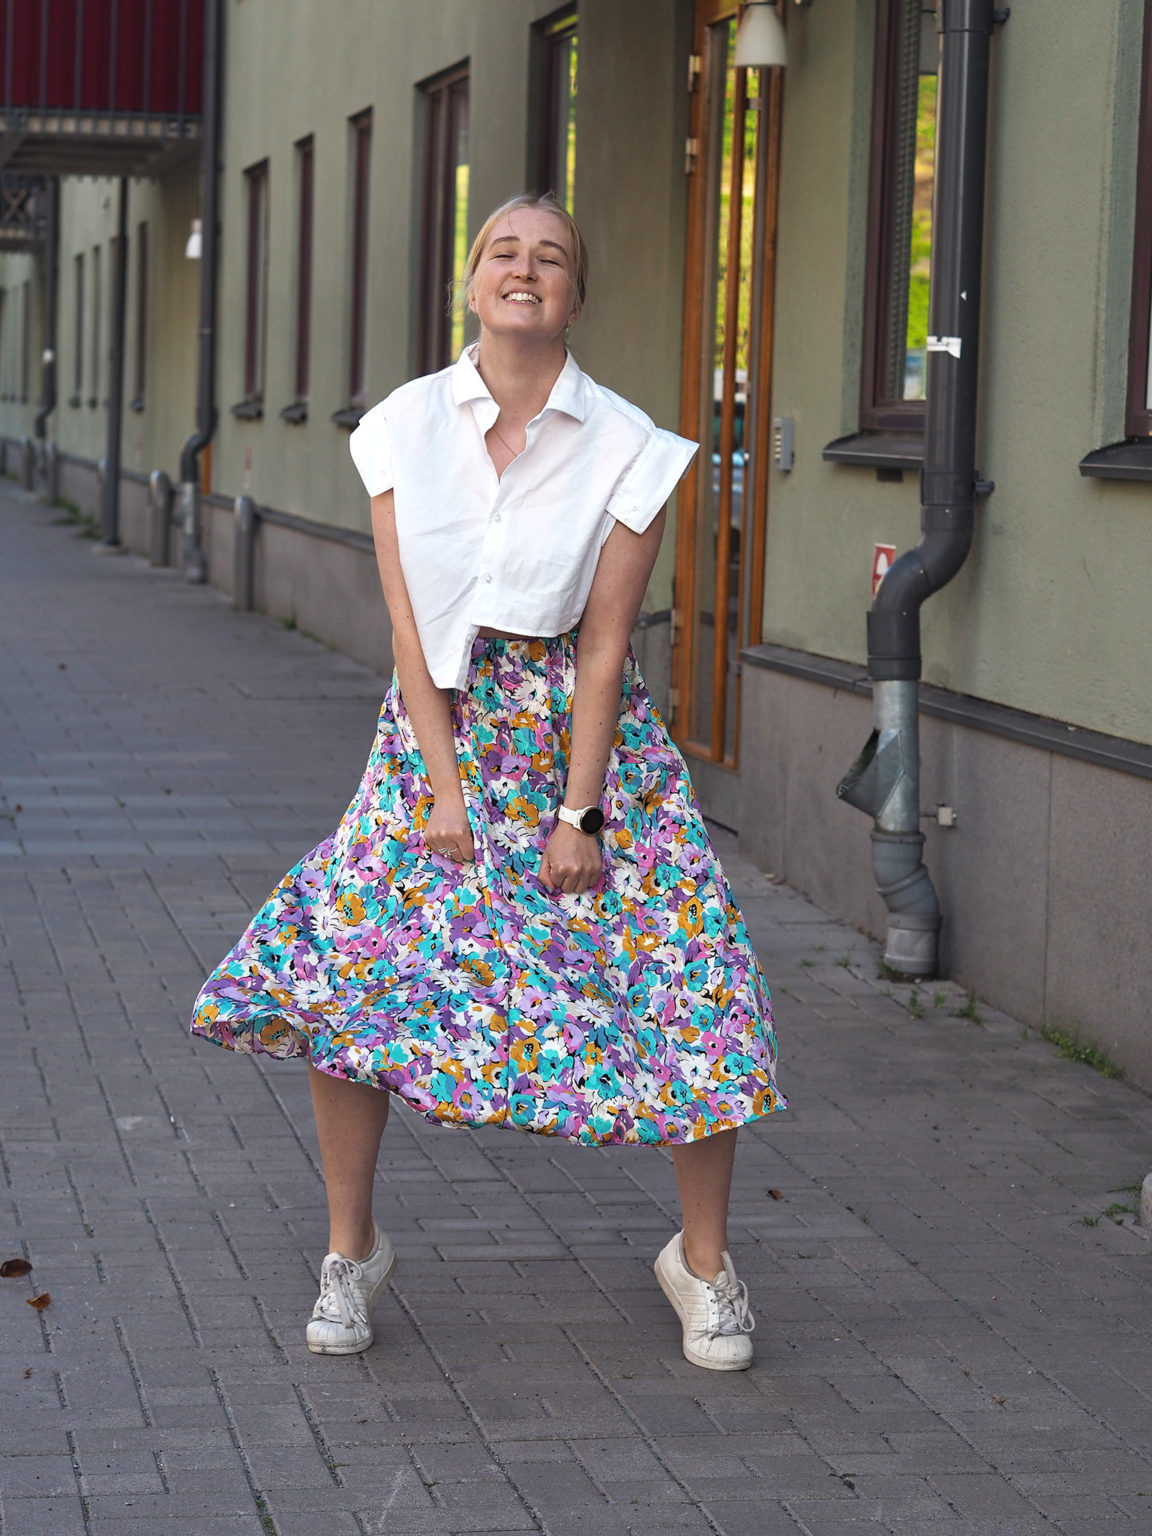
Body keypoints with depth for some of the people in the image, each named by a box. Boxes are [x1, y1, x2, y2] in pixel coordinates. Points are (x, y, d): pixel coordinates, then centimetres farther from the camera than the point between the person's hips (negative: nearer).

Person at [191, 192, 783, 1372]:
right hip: (439, 726, 1)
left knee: (691, 988, -6)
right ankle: (351, 1251, 10)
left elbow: (603, 641, -10)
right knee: (342, 969, -10)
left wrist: (576, 813, -13)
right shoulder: (405, 426, -3)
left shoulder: (625, 447, -8)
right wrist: (441, 784, -10)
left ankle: (703, 1260, 15)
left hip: (582, 732, -1)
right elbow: (407, 619, -4)